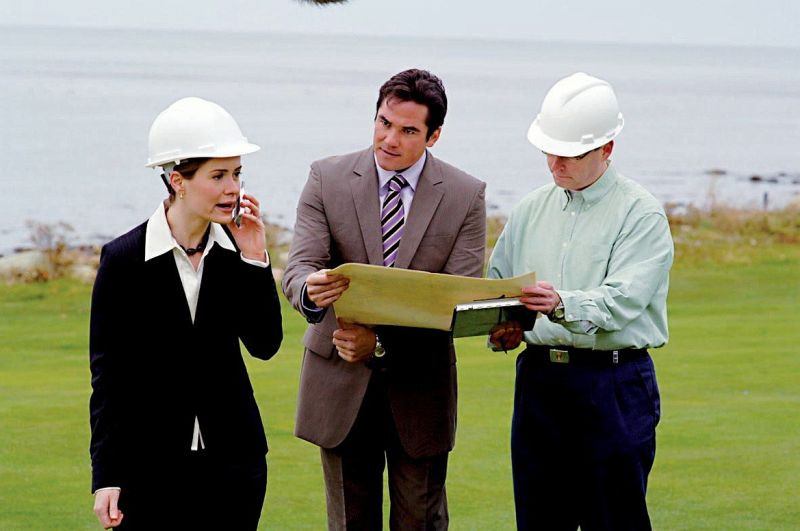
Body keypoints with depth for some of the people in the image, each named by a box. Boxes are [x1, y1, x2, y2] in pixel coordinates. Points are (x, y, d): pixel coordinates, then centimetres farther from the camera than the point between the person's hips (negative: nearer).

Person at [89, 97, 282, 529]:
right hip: (148, 465, -3)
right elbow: (107, 374, -4)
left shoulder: (234, 250, 2)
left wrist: (253, 258, -11)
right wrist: (106, 477, -7)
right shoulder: (123, 259, -7)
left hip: (232, 457, 3)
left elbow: (264, 344, -2)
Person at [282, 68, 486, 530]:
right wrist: (310, 290, -36)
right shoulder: (328, 179, -1)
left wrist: (381, 341, -23)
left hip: (420, 388, 0)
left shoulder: (466, 196, -4)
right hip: (341, 387, 1)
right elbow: (300, 267, -10)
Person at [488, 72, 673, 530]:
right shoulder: (531, 210, 13)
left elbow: (621, 301, -18)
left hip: (613, 384, -5)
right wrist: (502, 328, -5)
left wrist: (563, 305, -35)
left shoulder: (642, 214, -5)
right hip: (538, 378, 5)